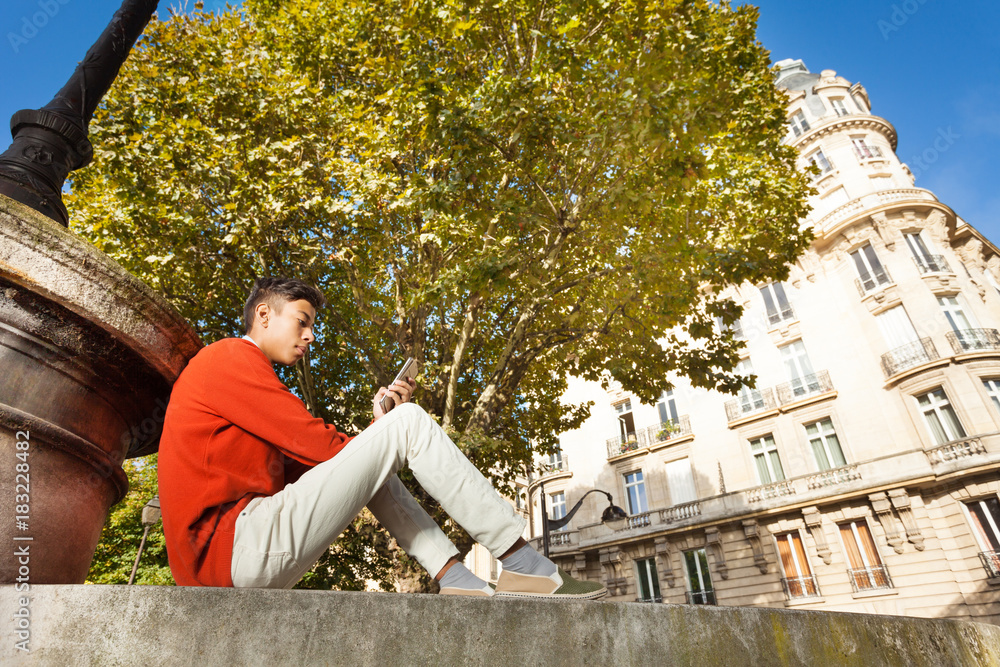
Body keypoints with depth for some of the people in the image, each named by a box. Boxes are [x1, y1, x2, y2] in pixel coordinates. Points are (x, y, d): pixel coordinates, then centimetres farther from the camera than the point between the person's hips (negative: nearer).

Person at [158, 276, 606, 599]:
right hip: (236, 543, -10)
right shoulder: (230, 357, -2)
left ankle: (456, 578, 0)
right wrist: (393, 433, 5)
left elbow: (306, 465, 15)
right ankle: (523, 563, -10)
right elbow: (315, 442, -11)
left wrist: (378, 428, 8)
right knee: (409, 422, -14)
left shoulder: (233, 371, 27)